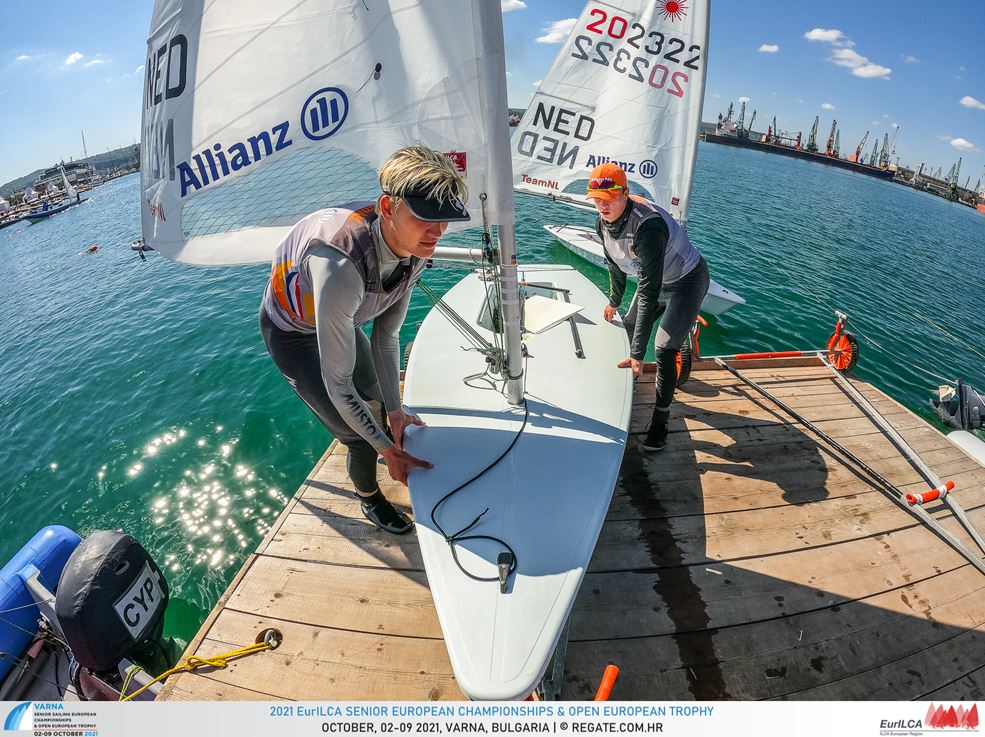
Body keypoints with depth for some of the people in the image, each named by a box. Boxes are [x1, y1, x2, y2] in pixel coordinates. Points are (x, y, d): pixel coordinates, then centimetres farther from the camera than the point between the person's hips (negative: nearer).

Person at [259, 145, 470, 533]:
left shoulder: (414, 247, -23)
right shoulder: (342, 267, -46)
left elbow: (386, 335, -11)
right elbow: (337, 384, -37)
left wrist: (395, 409, -7)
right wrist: (387, 448, -26)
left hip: (340, 317, 6)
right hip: (293, 333, -5)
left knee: (375, 401, 22)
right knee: (359, 437, -3)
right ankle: (370, 501, 30)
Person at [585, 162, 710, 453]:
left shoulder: (647, 225, -39)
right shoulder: (603, 222, -13)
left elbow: (649, 292, -41)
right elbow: (615, 264, 7)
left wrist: (638, 352, -41)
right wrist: (614, 301, 21)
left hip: (687, 280, -8)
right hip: (655, 278, 8)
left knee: (664, 349, -17)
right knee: (629, 327, 17)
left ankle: (661, 418, 0)